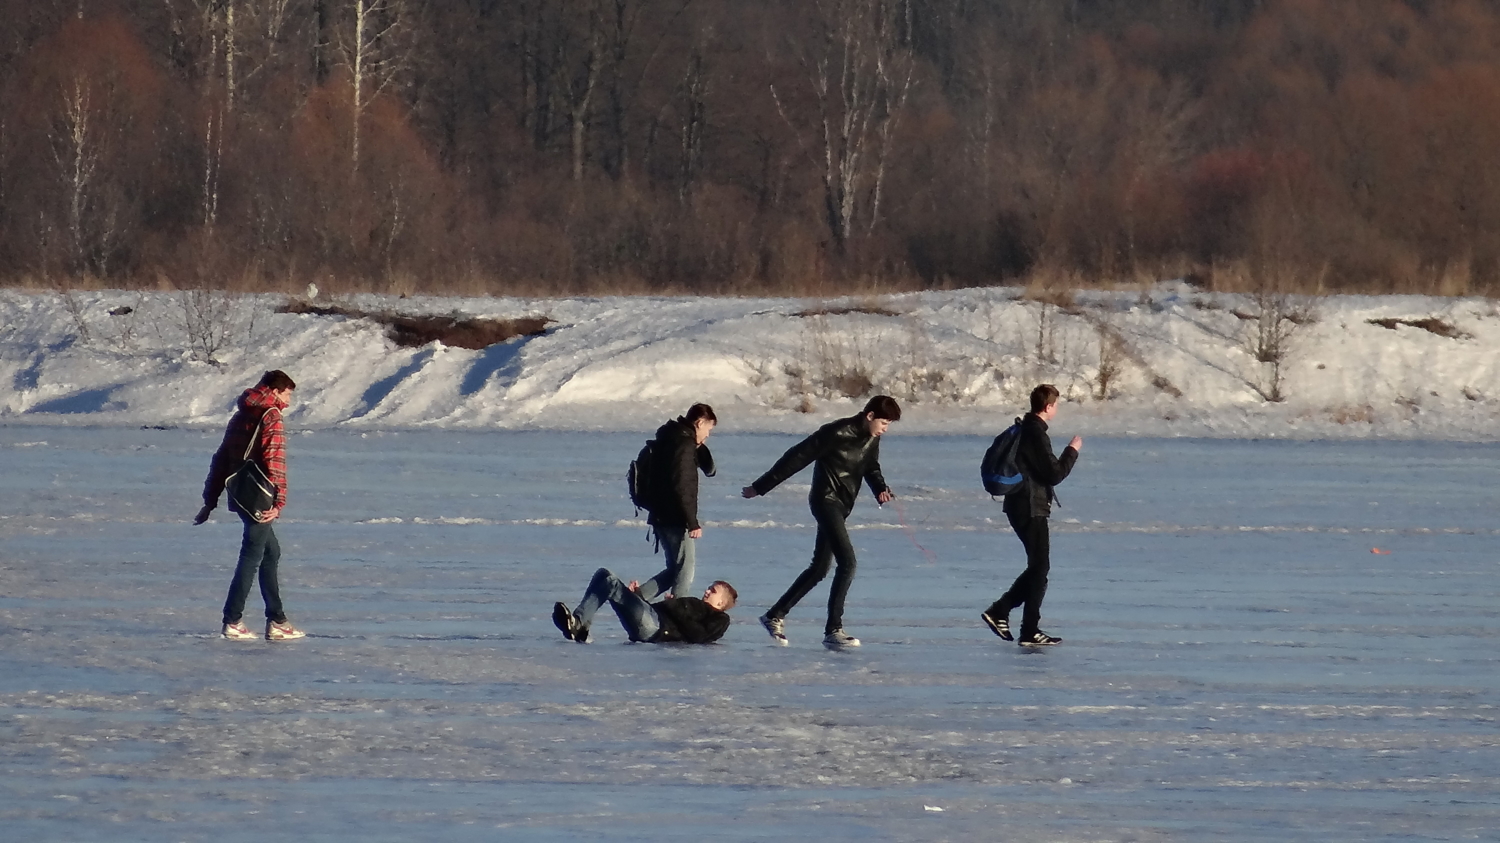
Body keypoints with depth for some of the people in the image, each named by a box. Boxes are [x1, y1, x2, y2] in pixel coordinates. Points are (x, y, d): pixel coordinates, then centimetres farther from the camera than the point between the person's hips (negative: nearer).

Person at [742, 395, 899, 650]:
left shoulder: (872, 439, 6)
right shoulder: (836, 433, -18)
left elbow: (871, 468, 21)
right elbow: (796, 458, -15)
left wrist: (880, 489, -3)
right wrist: (760, 487, -11)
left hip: (842, 506, 9)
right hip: (826, 501, -9)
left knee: (820, 568, 15)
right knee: (847, 562, -19)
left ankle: (775, 615, 29)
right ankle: (833, 630, -18)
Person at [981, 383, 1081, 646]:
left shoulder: (1023, 428, 12)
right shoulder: (1036, 434, -18)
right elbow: (1055, 474, -19)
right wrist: (1072, 450, -7)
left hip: (1019, 506, 10)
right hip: (1031, 509, -10)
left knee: (1038, 567, 16)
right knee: (1040, 568, -4)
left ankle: (999, 611, 15)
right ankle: (1030, 632, -3)